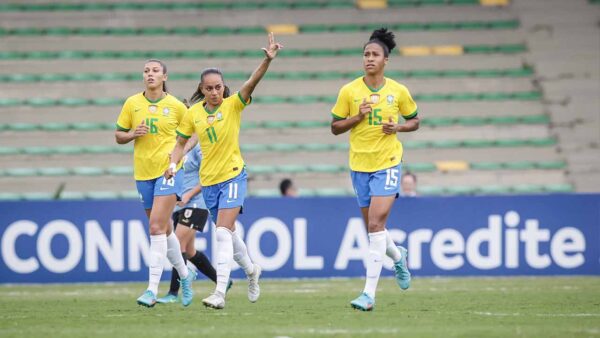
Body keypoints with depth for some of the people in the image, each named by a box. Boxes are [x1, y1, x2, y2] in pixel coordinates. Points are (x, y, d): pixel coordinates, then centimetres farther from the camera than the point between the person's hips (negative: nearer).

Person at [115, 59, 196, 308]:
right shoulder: (132, 104, 4)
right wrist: (132, 134, -10)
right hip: (143, 172, 4)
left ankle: (152, 289, -18)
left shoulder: (176, 106, -2)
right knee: (163, 230, 14)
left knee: (157, 227, -16)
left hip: (168, 170, -4)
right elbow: (118, 136, 9)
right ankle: (185, 274, 36)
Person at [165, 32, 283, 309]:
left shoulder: (233, 105, -8)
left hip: (233, 175, -5)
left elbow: (252, 82, -23)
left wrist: (267, 60, -39)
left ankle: (220, 294, -21)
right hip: (208, 180, 5)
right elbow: (181, 142, 11)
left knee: (223, 232, -16)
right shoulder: (193, 114, 1)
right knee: (227, 232, 17)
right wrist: (173, 164, -7)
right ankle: (251, 270, 44)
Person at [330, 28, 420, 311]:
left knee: (376, 224, -15)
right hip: (359, 165, 3)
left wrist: (398, 127, -9)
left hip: (387, 163, -3)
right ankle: (398, 256, 47)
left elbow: (414, 121, 12)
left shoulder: (398, 91, -1)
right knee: (373, 226, 12)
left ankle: (369, 293, -18)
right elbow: (335, 127, 4)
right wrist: (357, 117, -14)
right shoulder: (349, 91, -1)